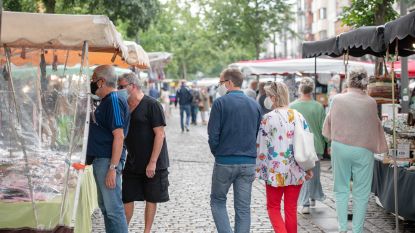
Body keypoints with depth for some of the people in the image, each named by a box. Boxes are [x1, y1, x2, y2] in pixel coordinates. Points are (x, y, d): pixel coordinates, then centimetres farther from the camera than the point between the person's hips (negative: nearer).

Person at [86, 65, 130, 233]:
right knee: (105, 206, 18)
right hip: (100, 159, 11)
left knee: (113, 208, -8)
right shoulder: (107, 100, 15)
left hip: (108, 160, -11)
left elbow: (119, 136, -22)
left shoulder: (114, 101, -16)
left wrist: (113, 167, -25)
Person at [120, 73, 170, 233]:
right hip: (132, 163, 5)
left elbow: (160, 134, -15)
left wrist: (153, 162, -19)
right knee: (127, 198, 5)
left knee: (151, 199, 6)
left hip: (152, 164, -5)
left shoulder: (152, 105, -12)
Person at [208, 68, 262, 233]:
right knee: (243, 207, 8)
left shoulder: (220, 103, -8)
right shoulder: (255, 105, 7)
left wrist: (217, 153, 7)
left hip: (225, 162, -4)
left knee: (217, 201, 12)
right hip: (249, 163, 4)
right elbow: (259, 134, 10)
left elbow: (213, 134, -9)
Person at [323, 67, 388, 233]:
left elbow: (328, 125, 8)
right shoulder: (371, 103, -6)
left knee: (341, 189, 13)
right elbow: (376, 127, 5)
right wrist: (376, 147, 19)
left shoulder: (337, 100, -4)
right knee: (361, 193, 7)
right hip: (363, 150, -1)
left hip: (340, 148, 1)